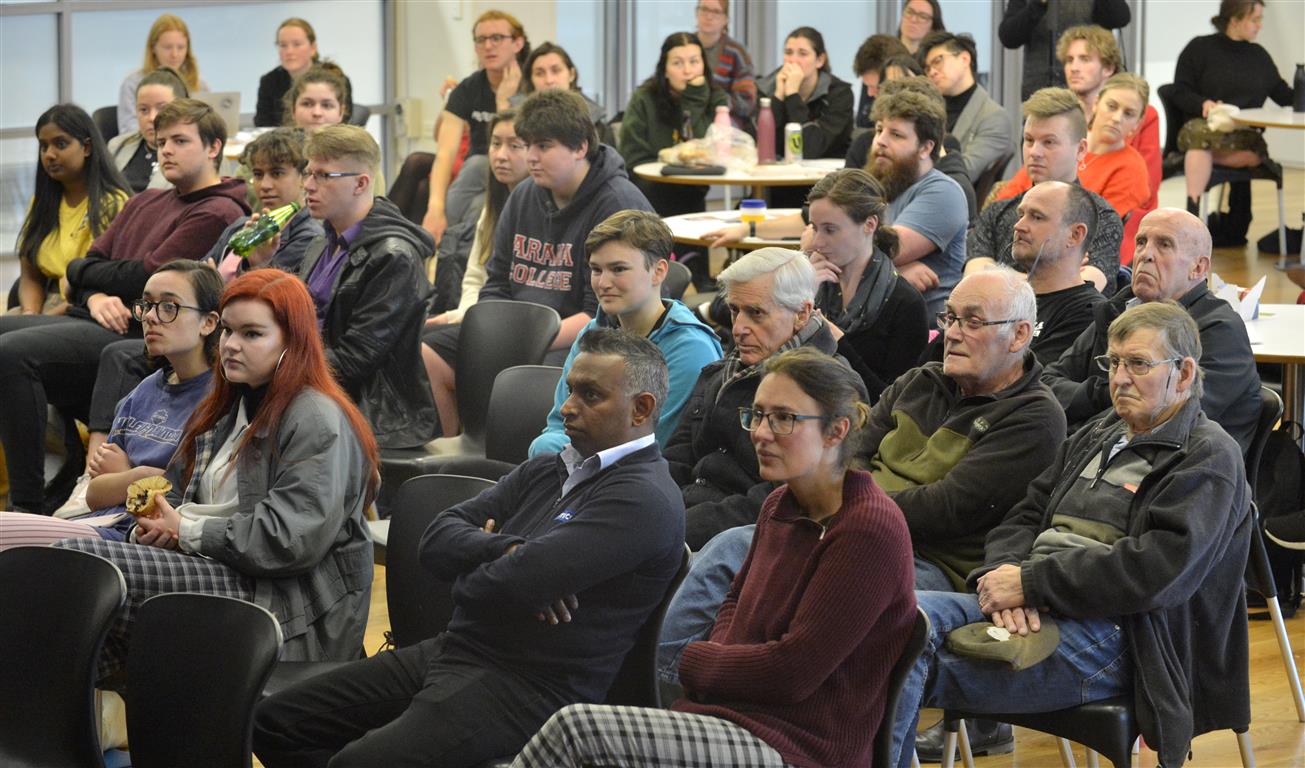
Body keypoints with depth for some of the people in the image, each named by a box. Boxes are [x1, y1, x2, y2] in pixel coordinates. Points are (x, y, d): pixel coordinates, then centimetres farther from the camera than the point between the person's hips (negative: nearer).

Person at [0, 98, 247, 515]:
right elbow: (94, 260, 17)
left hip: (138, 337, -9)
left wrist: (79, 273, 5)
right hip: (97, 322, 9)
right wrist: (95, 297, -7)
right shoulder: (144, 203, 25)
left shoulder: (218, 213, -4)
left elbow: (148, 277, -11)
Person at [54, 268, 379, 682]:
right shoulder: (223, 410, 22)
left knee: (77, 560, -22)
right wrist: (159, 522, 4)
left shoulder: (318, 422, -8)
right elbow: (175, 490, 29)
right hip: (214, 575, 9)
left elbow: (292, 539, -19)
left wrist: (188, 532, -10)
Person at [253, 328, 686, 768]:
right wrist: (505, 552, -12)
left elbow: (514, 582, -22)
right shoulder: (547, 471, 17)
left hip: (529, 688, -9)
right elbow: (437, 540, 8)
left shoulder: (643, 499, -13)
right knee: (274, 721, 5)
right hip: (451, 650, 10)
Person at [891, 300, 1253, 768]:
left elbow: (1158, 569, -15)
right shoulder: (1096, 436, 26)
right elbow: (1026, 518, 19)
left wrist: (1031, 583, -16)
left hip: (1108, 634, -7)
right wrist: (1003, 574, -7)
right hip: (1031, 613, 7)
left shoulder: (1209, 457, 0)